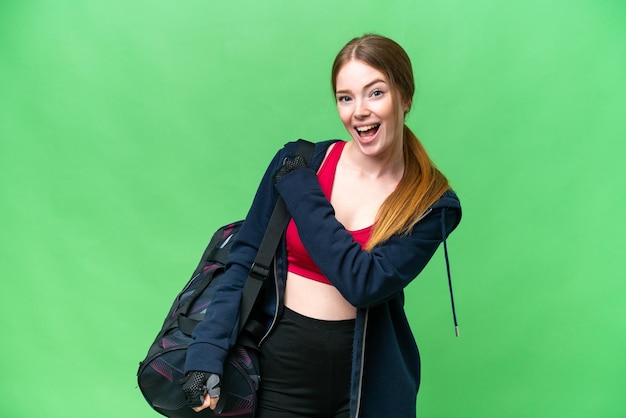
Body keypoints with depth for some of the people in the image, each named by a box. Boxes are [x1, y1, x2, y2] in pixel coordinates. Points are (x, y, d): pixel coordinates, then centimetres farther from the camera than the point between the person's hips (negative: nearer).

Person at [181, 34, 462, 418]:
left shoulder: (433, 203, -10)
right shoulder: (297, 162, -7)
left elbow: (365, 283, -21)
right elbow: (245, 261, -4)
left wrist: (301, 192, -17)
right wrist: (207, 351, -12)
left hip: (365, 377, 0)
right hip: (282, 363, 1)